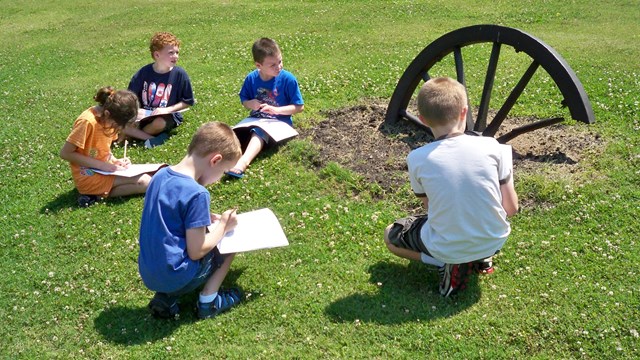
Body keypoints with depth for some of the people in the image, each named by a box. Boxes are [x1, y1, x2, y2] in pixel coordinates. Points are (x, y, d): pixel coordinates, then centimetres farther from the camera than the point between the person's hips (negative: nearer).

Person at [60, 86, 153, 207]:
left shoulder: (109, 119, 0)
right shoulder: (87, 121, -23)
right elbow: (65, 153, -20)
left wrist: (115, 161, -6)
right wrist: (100, 165, -22)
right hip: (88, 176, -8)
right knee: (144, 182, -17)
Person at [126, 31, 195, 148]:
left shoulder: (180, 74, -11)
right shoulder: (143, 73, -7)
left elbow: (187, 102, -5)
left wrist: (167, 110, -17)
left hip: (168, 116, -2)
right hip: (144, 115, 2)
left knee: (159, 123, -38)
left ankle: (136, 134, -10)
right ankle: (152, 139, -21)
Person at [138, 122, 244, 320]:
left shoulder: (161, 175, 2)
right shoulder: (197, 194, -23)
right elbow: (196, 252, -18)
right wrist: (223, 226, -4)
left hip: (148, 273, 7)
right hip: (175, 277, -7)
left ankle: (165, 297, 12)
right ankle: (208, 301, 8)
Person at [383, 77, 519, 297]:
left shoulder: (417, 159, -12)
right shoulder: (492, 147, -10)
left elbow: (429, 206, 3)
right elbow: (511, 208, -4)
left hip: (447, 249, -3)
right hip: (495, 241, 3)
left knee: (391, 235, 23)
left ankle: (450, 263, 3)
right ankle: (481, 257, 13)